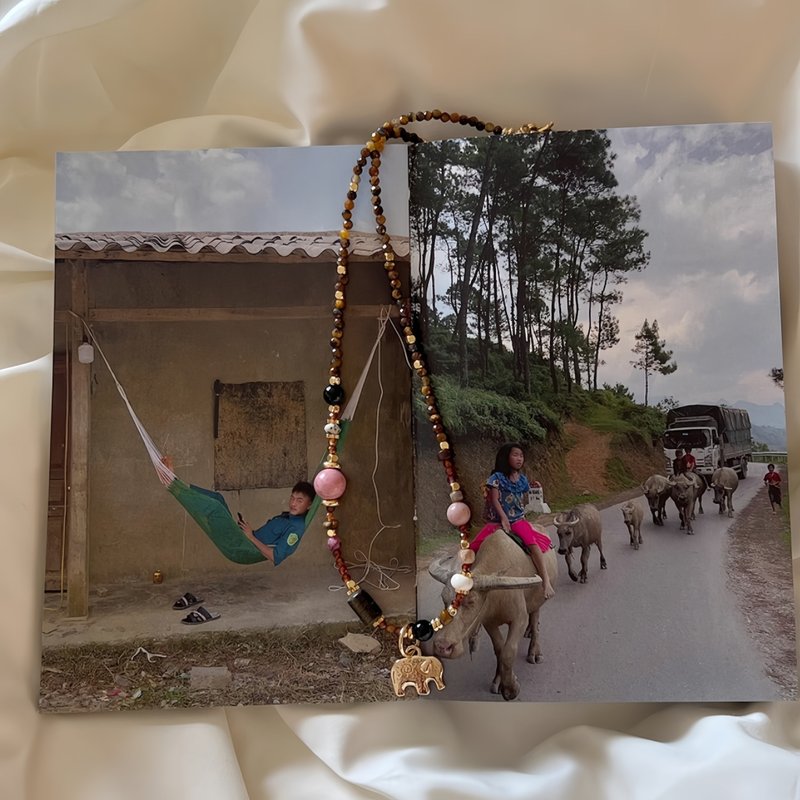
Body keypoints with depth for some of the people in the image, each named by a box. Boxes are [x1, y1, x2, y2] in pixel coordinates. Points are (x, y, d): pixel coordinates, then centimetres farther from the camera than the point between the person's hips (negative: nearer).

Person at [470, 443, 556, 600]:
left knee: (532, 542, -27)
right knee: (474, 548, -17)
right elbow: (494, 500, -9)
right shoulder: (497, 477, -4)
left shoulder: (523, 480, 10)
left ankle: (546, 581, -31)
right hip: (497, 520, -2)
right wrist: (503, 518, -19)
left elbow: (524, 502, 16)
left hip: (518, 520, 2)